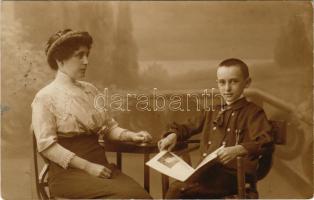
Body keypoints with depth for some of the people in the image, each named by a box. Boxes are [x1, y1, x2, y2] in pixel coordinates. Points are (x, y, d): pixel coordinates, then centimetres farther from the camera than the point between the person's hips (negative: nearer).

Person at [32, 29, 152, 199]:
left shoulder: (90, 90, 15)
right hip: (68, 171, -5)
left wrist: (132, 136, -3)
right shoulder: (45, 97, -3)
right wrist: (87, 166, -16)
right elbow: (47, 145, -10)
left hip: (101, 164, 5)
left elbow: (109, 127, 17)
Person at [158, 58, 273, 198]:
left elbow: (264, 141, -13)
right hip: (208, 170, 6)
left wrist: (238, 150, -30)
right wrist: (174, 134, 13)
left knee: (178, 189, -26)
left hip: (232, 173, -6)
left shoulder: (253, 112, 2)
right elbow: (190, 127, 35)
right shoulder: (212, 113, 24)